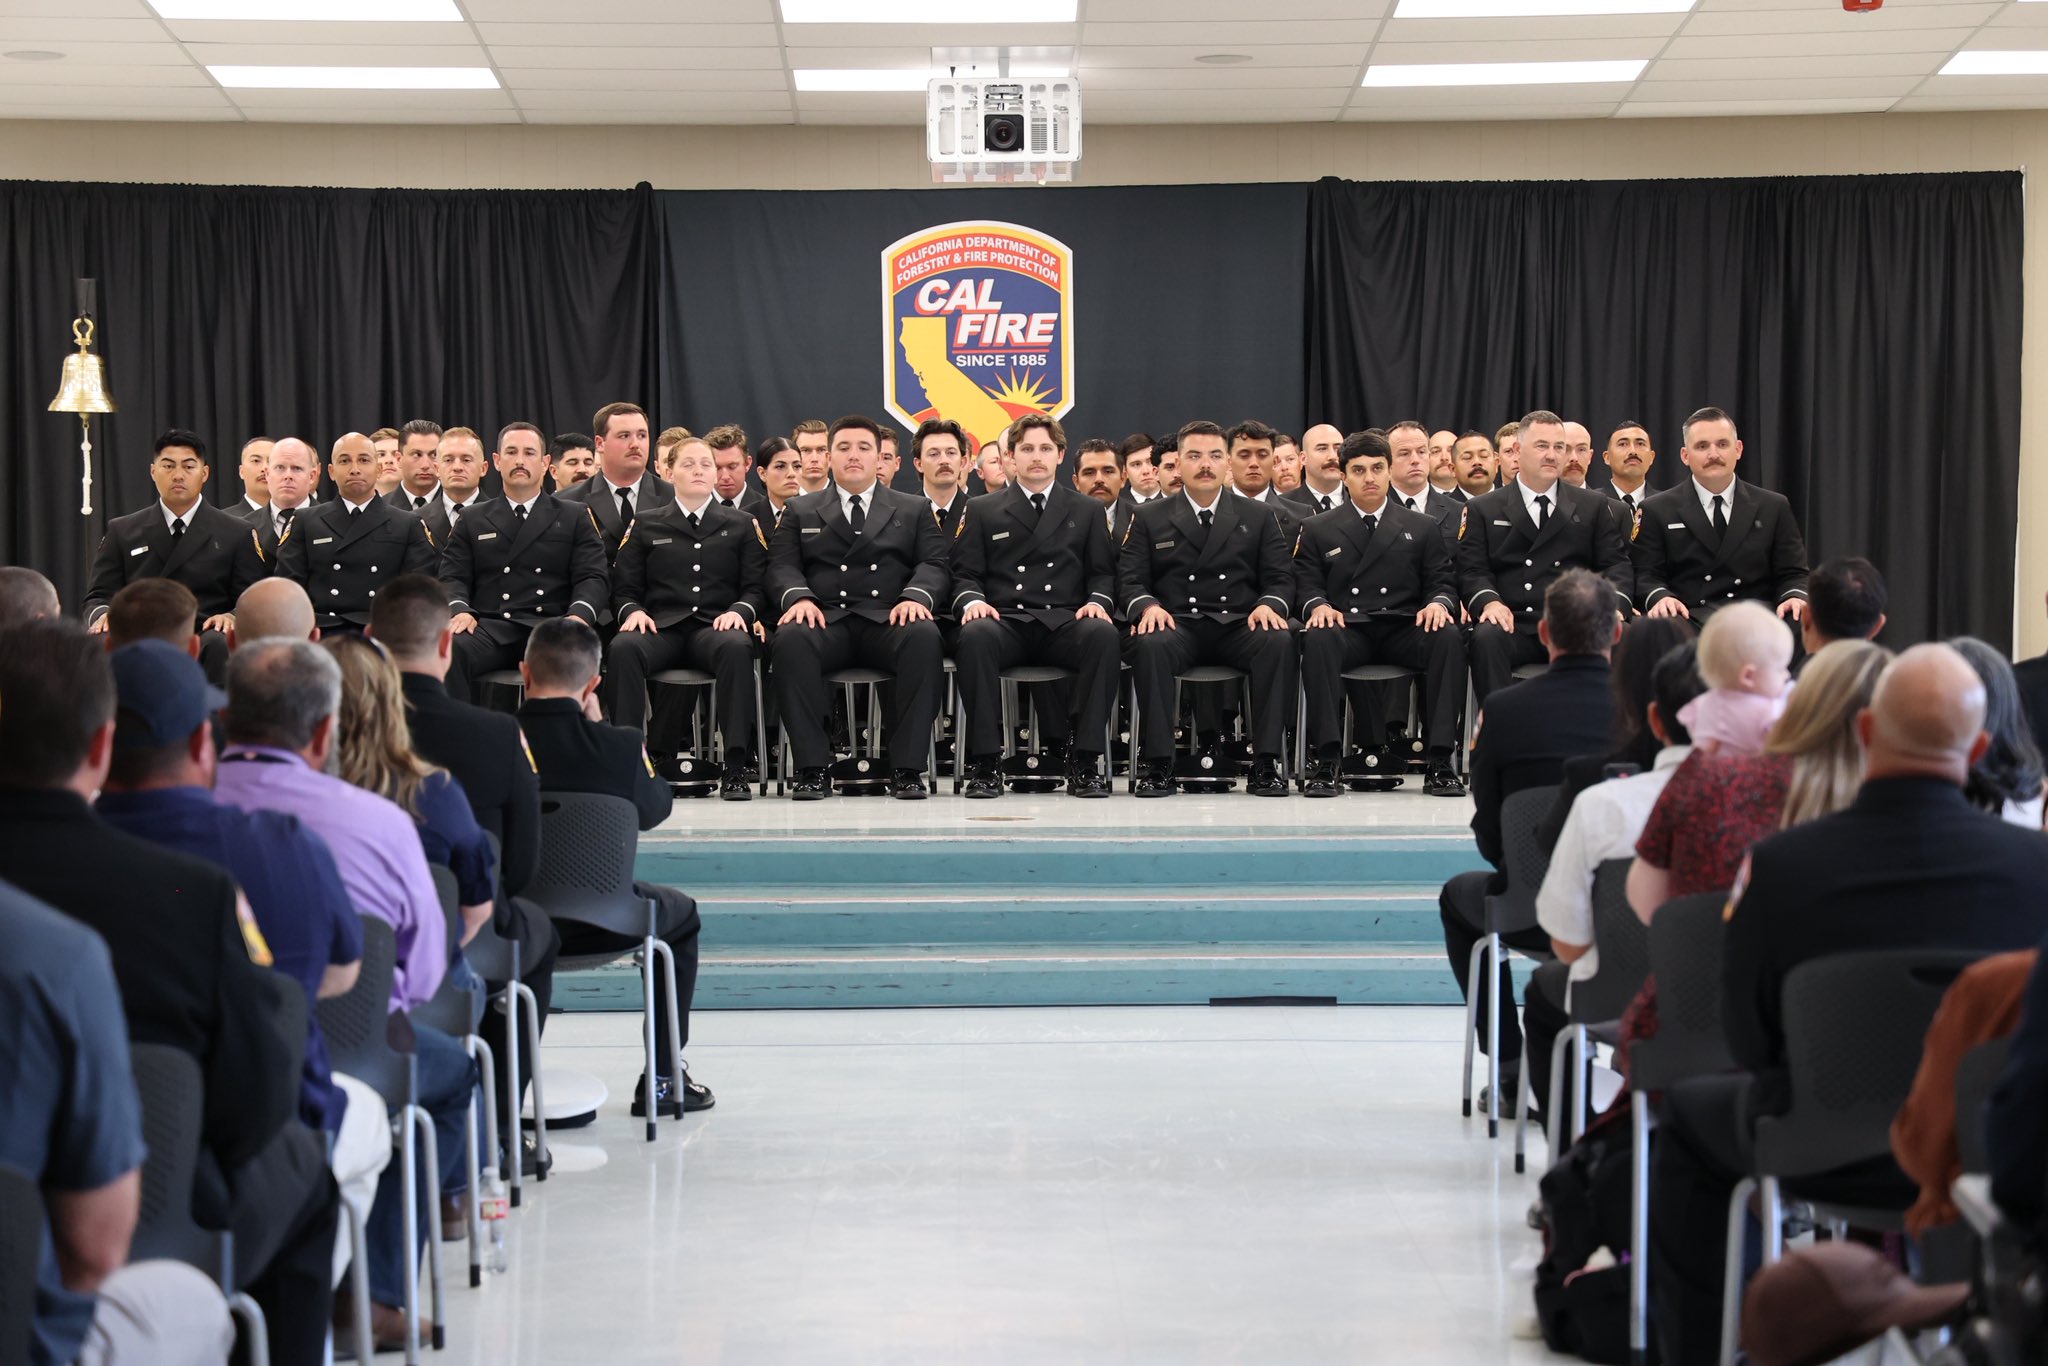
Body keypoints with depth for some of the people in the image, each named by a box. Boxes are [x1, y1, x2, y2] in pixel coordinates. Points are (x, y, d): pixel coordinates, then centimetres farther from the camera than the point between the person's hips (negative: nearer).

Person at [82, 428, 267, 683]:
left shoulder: (238, 534, 15)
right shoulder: (121, 532, 20)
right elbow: (98, 597, 16)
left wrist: (232, 617, -14)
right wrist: (103, 614, -9)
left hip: (204, 639, -1)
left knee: (219, 644, -38)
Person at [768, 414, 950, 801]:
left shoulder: (912, 511, 22)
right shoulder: (801, 512, 23)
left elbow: (935, 565, 10)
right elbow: (781, 567, 10)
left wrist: (916, 595, -13)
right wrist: (799, 596, -13)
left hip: (888, 621, 0)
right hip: (826, 620, 0)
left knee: (924, 635, -36)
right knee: (790, 638, -35)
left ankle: (907, 768, -32)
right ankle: (812, 767, -30)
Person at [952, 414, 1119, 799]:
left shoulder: (1085, 510, 20)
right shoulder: (982, 510, 17)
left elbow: (1102, 572, 16)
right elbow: (965, 574, 12)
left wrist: (1097, 601, -7)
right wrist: (972, 601, -11)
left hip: (1065, 623, 1)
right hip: (1005, 620, -1)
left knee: (1103, 634, -35)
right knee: (975, 635, -37)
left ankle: (1085, 760, -31)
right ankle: (985, 761, -30)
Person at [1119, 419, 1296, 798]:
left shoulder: (1259, 517, 16)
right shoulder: (1150, 518, 14)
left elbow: (1281, 578, 10)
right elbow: (1129, 579, 6)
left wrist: (1270, 604, -14)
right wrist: (1147, 605, -17)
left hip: (1239, 625, 1)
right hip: (1177, 625, -1)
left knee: (1279, 642, -33)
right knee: (1150, 644, -36)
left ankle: (1265, 762, -29)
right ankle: (1156, 762, -30)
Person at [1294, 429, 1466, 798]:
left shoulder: (1421, 527, 19)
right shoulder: (1318, 529, 17)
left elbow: (1442, 582, 13)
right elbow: (1307, 584, 9)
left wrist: (1439, 603, -10)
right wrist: (1318, 605, -14)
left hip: (1404, 629, 1)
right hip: (1347, 629, -1)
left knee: (1449, 638, -31)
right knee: (1318, 639, -37)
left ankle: (1440, 761, -31)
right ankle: (1326, 759, -36)